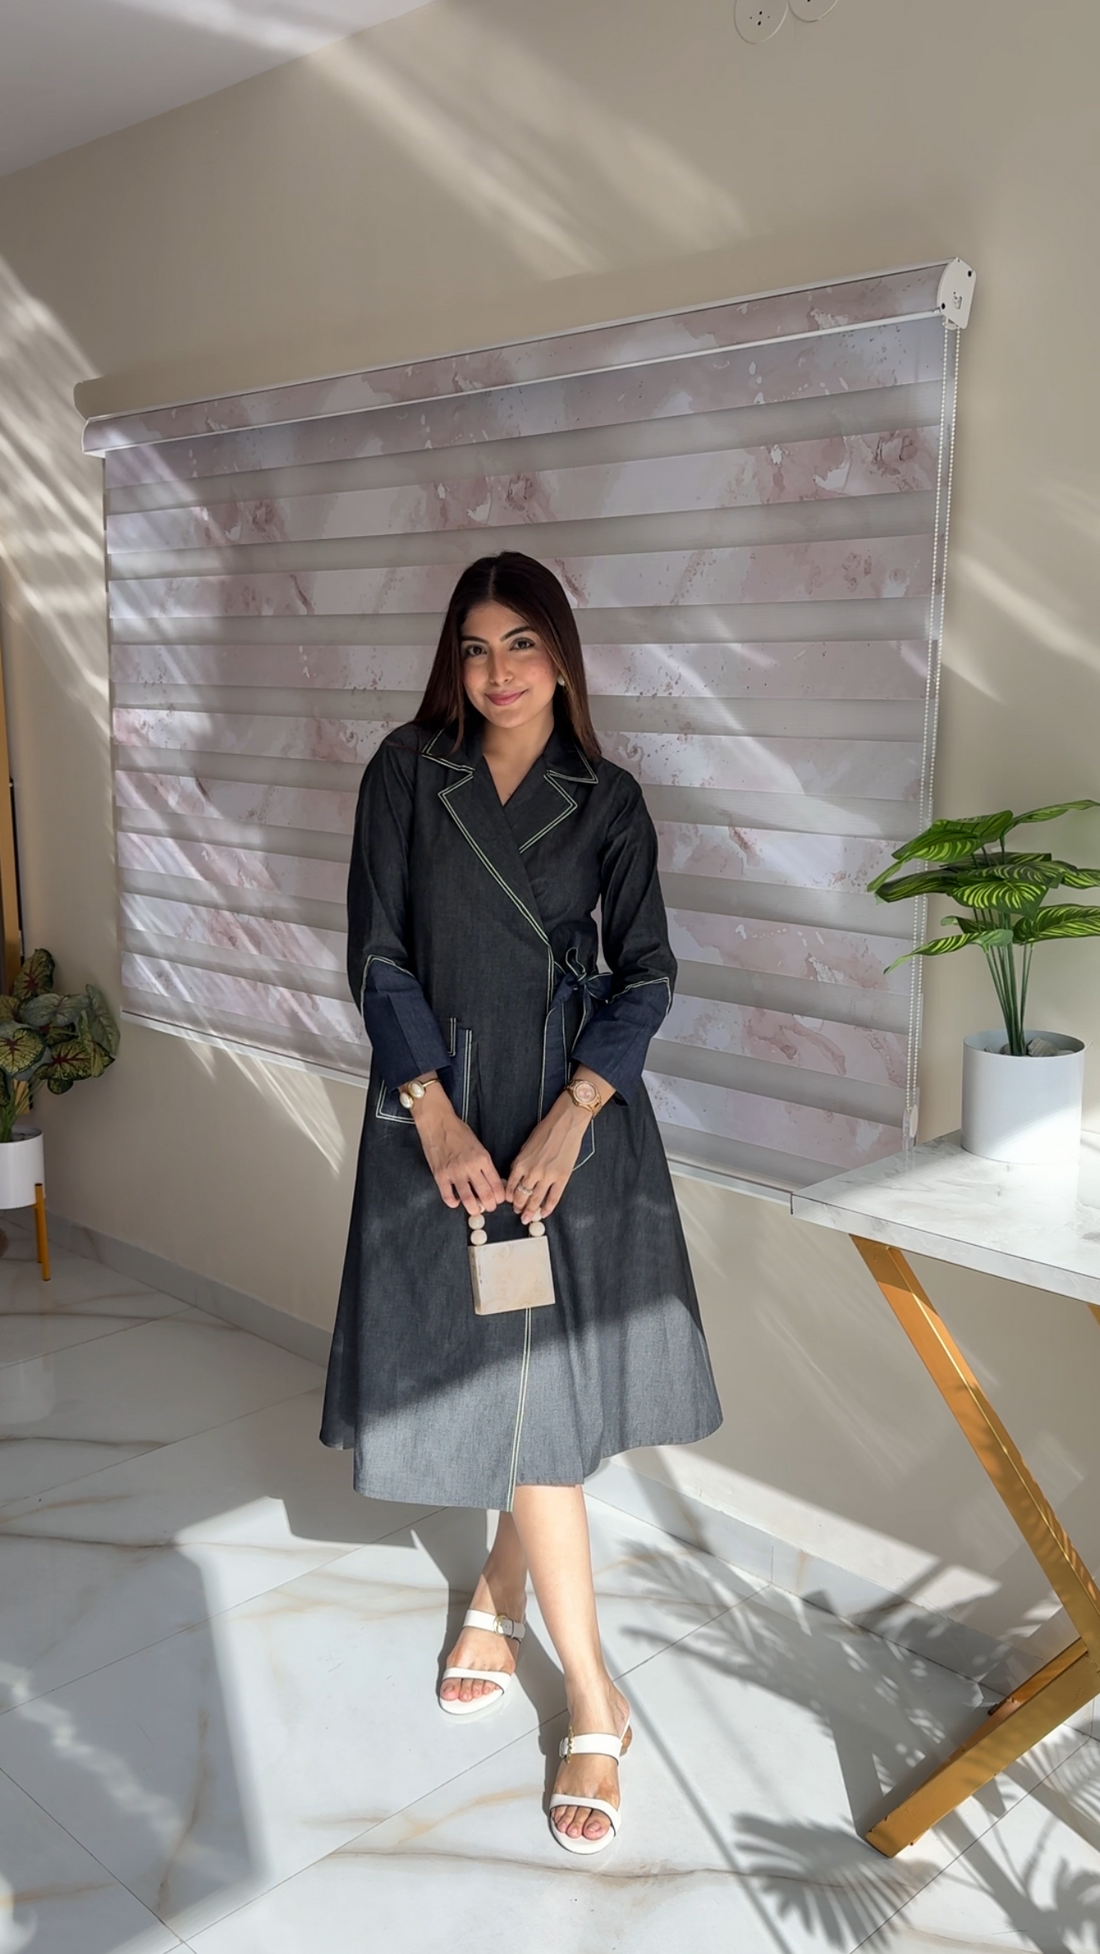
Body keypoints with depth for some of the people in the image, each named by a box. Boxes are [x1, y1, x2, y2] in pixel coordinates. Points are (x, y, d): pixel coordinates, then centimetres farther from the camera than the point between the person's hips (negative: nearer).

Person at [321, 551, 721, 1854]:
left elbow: (645, 972, 0)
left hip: (576, 1112, 1)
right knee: (502, 1375, 2)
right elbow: (377, 956, -3)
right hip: (444, 1113, -1)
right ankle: (592, 1699, 16)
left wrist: (573, 1113, -13)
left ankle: (503, 1583, 32)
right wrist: (434, 1116, -12)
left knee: (545, 1371, 5)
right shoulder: (407, 772, 1)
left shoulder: (607, 801, 3)